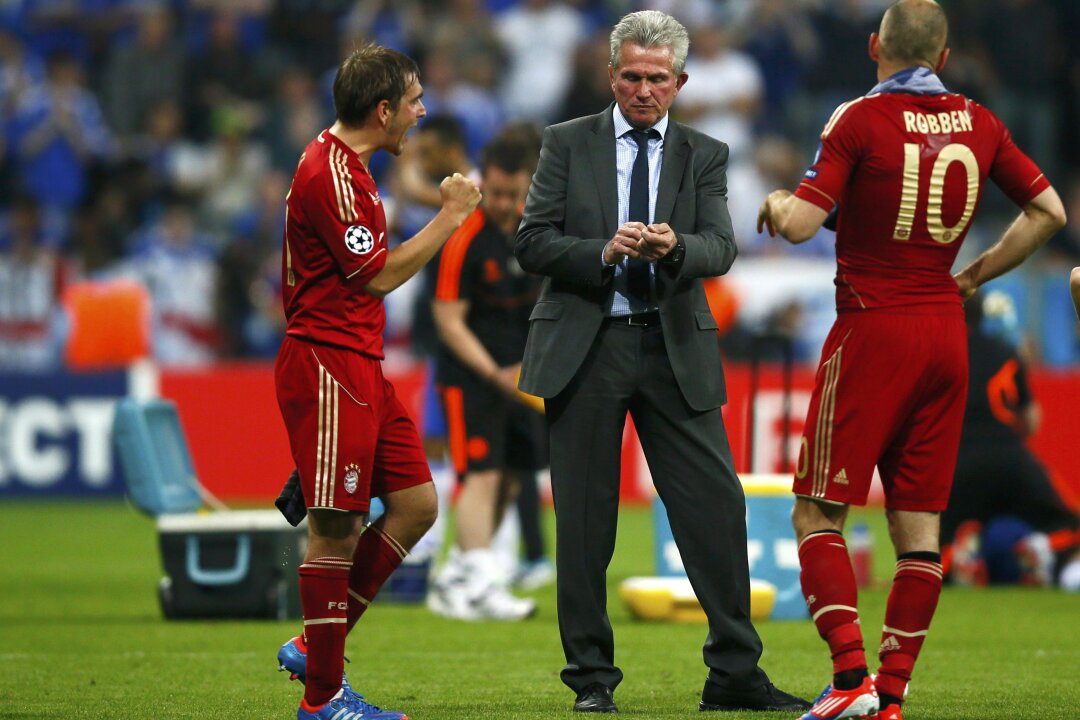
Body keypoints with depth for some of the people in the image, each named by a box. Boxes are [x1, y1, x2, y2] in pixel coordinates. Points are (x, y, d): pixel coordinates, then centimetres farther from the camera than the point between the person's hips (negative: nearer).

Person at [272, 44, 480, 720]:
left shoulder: (346, 167, 17)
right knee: (336, 527, -6)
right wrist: (451, 216, -10)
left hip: (360, 367, 11)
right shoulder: (329, 173, -17)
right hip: (327, 366, -11)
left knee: (416, 503, 9)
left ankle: (316, 647, 14)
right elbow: (378, 274, -15)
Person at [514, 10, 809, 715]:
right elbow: (533, 242, -1)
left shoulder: (704, 155, 10)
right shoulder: (568, 144, 6)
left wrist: (674, 246, -24)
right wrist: (605, 251, -17)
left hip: (674, 347, 1)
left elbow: (721, 249, -3)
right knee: (584, 520, 2)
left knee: (716, 507, -4)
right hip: (584, 347, -1)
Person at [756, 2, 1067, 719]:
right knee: (919, 525, 6)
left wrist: (775, 203, 7)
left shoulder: (860, 119, -10)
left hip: (873, 330, -5)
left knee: (819, 514, 0)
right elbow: (1048, 211, 11)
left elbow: (801, 223, -15)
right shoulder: (980, 123, 6)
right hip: (946, 334, 5)